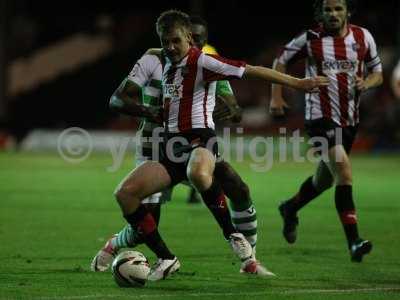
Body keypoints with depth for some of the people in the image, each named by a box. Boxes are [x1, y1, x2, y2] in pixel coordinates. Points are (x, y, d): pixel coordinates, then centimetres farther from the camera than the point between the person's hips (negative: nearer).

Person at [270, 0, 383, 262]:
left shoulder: (363, 37, 3)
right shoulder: (310, 39, -6)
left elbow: (377, 73, 12)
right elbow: (281, 61, 8)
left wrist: (366, 83, -11)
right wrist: (276, 96, 0)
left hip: (350, 120, 5)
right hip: (321, 118, -5)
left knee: (325, 179, 19)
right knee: (344, 172, -22)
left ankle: (291, 209, 48)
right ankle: (354, 242, -24)